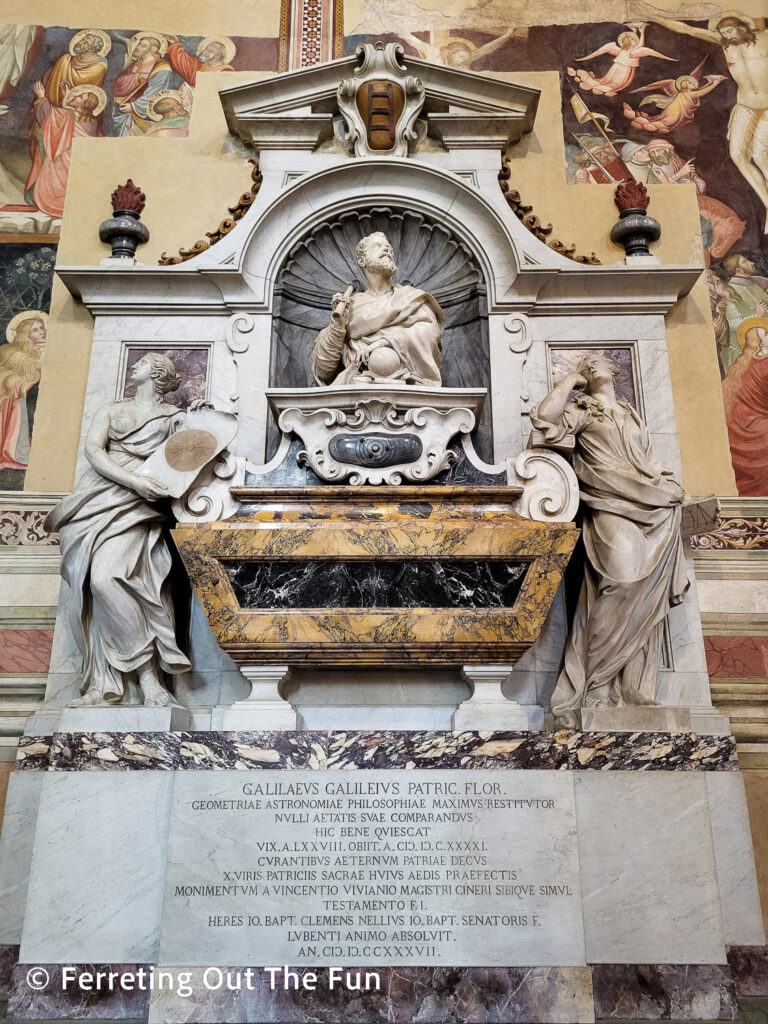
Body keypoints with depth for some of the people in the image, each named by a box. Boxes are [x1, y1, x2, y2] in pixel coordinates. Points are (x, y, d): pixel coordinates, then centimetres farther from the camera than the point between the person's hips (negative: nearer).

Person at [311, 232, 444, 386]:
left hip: (407, 381, 1)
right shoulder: (350, 305, 20)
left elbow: (428, 332, 0)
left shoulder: (411, 297, 22)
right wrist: (337, 323, -1)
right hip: (359, 382, -1)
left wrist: (386, 341, -13)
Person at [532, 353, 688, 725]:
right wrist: (569, 380, 4)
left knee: (645, 601, -3)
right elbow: (545, 419, -9)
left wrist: (671, 488, 9)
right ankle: (595, 691, -19)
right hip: (611, 509, -6)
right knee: (621, 578, -26)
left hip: (652, 510, 6)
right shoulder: (582, 409, 11)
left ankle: (635, 690, 3)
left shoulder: (631, 415, 28)